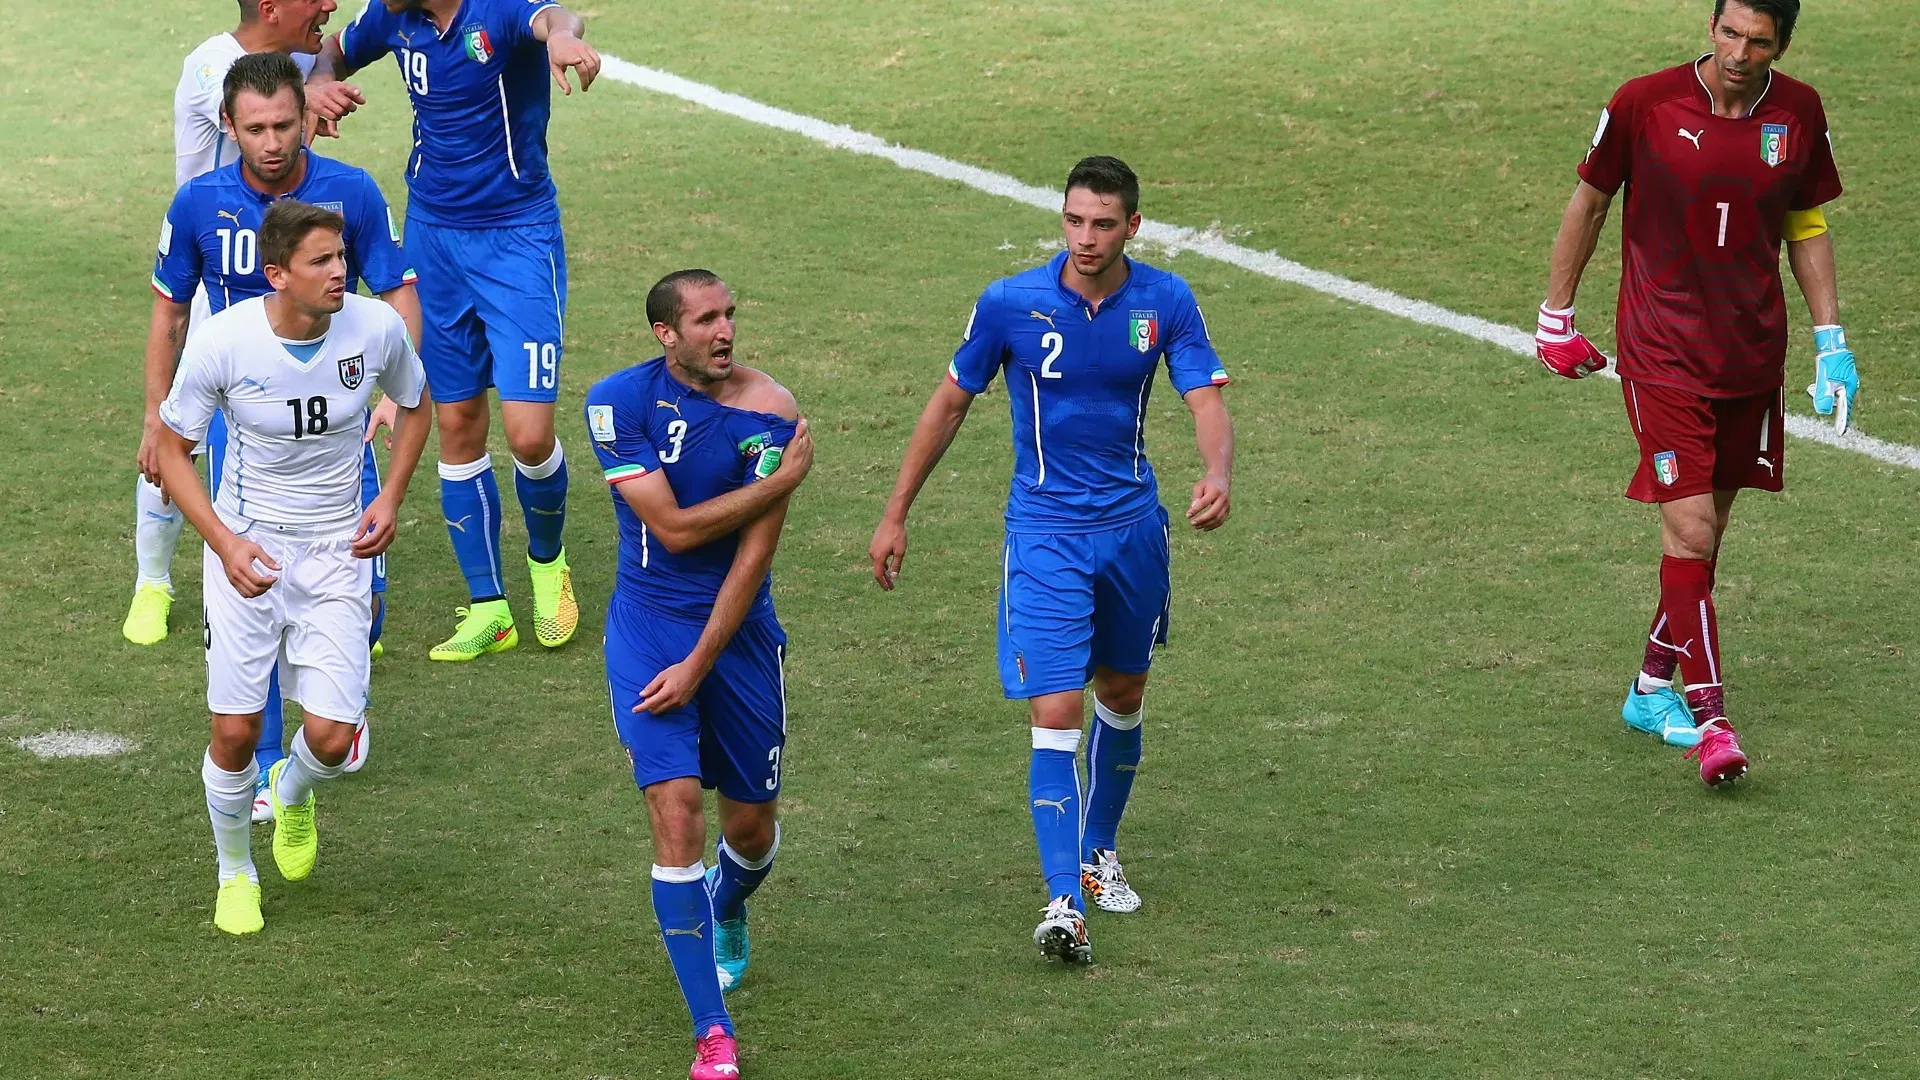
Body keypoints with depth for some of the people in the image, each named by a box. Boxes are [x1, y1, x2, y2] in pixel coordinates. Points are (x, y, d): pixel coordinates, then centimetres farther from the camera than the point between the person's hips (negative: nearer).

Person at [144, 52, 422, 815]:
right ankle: (261, 764, 11)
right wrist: (156, 419, 9)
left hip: (334, 418, 0)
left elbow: (398, 294, -2)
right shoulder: (200, 203, -7)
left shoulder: (351, 193, -10)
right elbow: (170, 309, 8)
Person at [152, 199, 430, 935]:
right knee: (235, 731, -2)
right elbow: (172, 450, -6)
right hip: (246, 547, -1)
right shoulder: (223, 341, -18)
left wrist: (391, 498, -3)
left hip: (338, 550, 1)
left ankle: (293, 794, 31)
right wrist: (226, 543, -19)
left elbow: (414, 404, 10)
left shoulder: (376, 328, -13)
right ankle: (234, 871, 27)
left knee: (331, 737, -8)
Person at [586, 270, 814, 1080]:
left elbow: (753, 555, -12)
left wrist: (700, 664, -14)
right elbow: (676, 528, -16)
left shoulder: (768, 412, -11)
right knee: (675, 809, -14)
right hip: (649, 627, -2)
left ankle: (723, 911, 48)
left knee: (752, 827, 9)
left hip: (739, 630, 2)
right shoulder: (621, 402, -12)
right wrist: (781, 480, -14)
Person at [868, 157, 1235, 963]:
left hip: (1133, 525, 3)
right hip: (1045, 530, -3)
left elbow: (1206, 399, -12)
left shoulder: (1166, 303, -6)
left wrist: (1217, 475, -35)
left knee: (1122, 697, 18)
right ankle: (1063, 902, -20)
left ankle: (1098, 851, 40)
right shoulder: (1011, 304, -11)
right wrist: (895, 515, 3)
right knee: (1056, 711, -14)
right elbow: (950, 404, 0)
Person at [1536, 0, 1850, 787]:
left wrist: (1831, 339, 9)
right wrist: (1555, 316, 8)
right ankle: (1709, 721, -13)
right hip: (1662, 356, -4)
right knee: (1689, 530, -13)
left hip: (1753, 356, 4)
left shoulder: (1798, 115, -1)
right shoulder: (1644, 104, -11)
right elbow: (1588, 202, 3)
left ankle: (1653, 691, 28)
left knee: (1707, 530, 11)